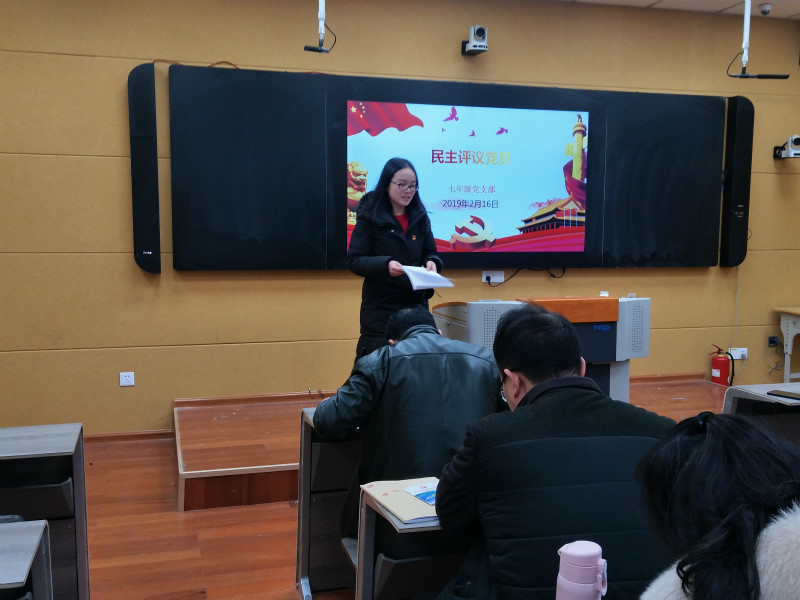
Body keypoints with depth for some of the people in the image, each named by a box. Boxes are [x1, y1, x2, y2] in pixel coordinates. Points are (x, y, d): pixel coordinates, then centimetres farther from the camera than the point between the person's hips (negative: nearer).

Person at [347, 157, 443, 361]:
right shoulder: (370, 217, -4)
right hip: (380, 308, -4)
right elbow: (354, 260, -8)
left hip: (416, 304, 4)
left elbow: (431, 253, 15)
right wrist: (385, 264, -25)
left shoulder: (420, 217, 9)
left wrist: (432, 263, -9)